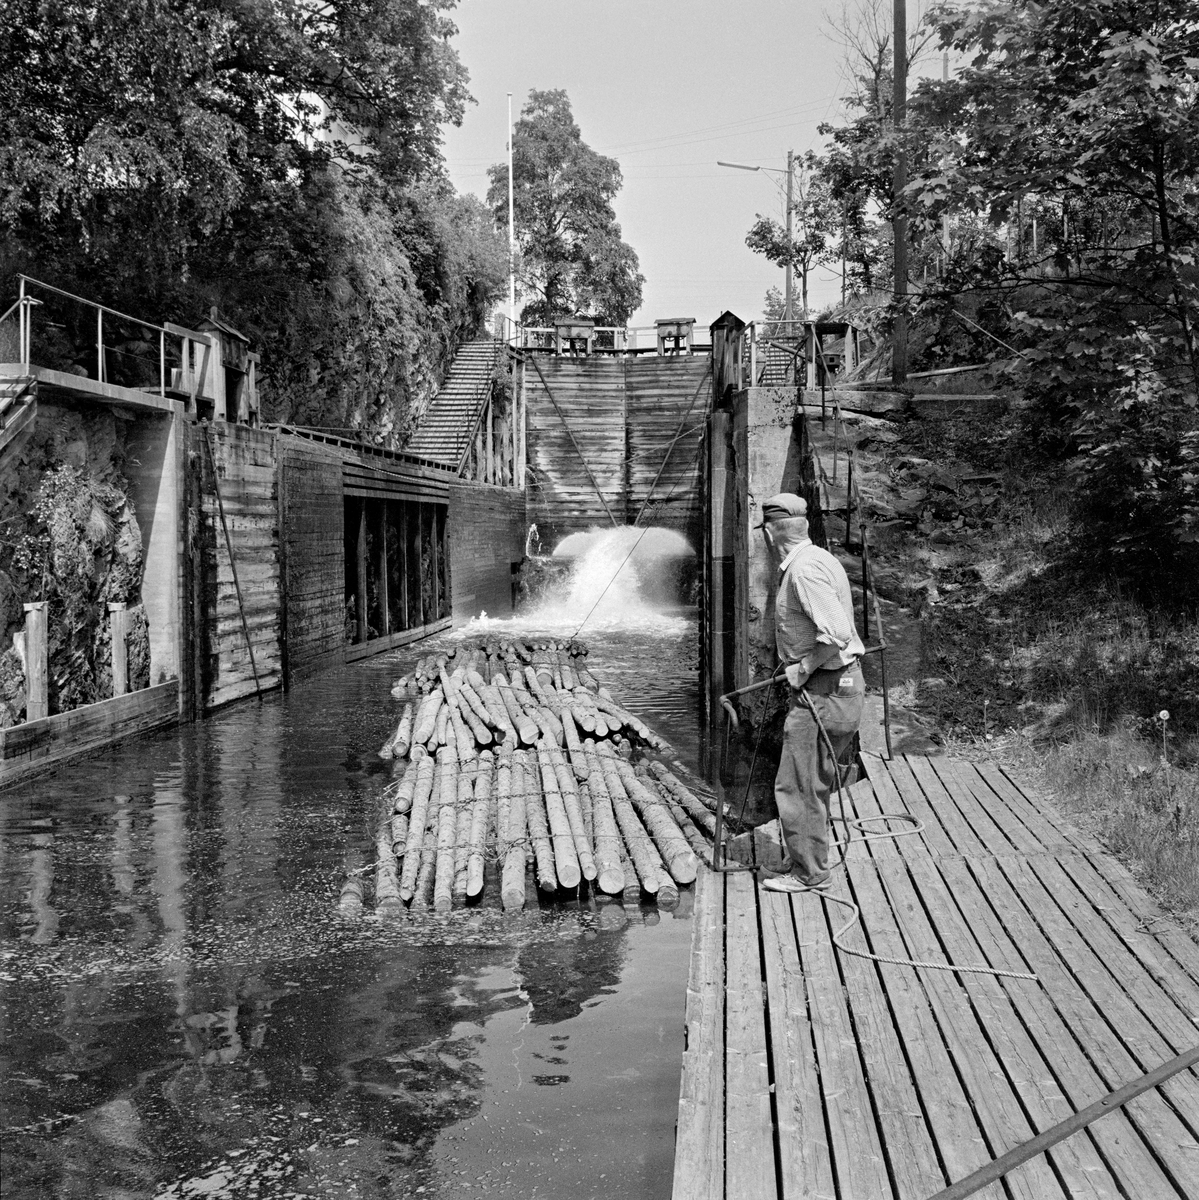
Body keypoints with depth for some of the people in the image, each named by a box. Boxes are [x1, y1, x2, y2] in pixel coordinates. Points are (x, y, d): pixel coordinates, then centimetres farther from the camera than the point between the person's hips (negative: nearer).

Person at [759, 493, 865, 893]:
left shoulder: (805, 569, -19)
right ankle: (811, 861, 29)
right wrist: (801, 668, 15)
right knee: (814, 783, 19)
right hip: (839, 685, 10)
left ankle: (809, 873, 7)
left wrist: (802, 669, -16)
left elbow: (836, 635, -28)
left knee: (796, 785, -3)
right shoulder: (816, 560, 13)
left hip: (824, 691, -10)